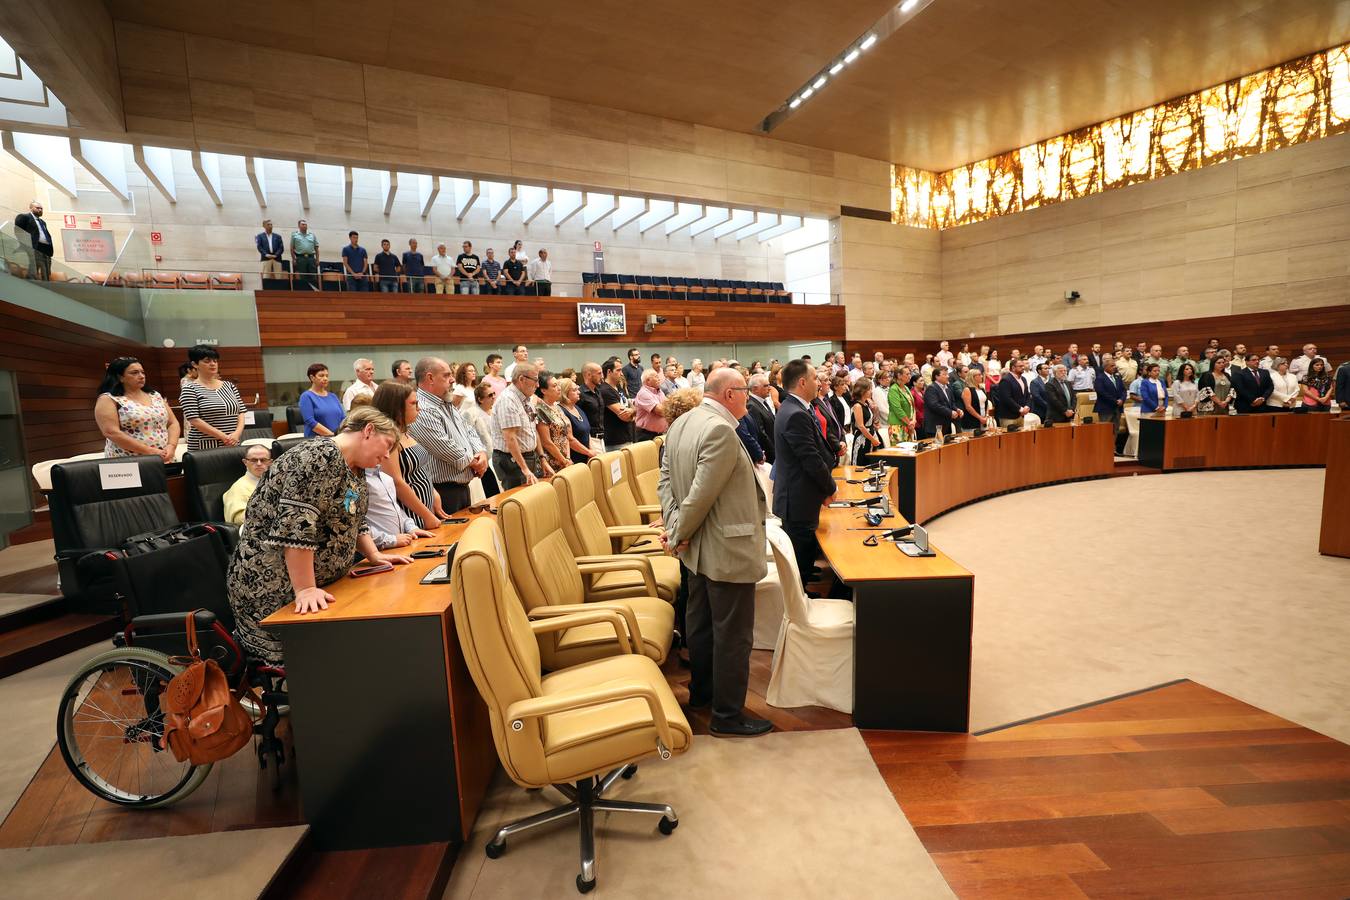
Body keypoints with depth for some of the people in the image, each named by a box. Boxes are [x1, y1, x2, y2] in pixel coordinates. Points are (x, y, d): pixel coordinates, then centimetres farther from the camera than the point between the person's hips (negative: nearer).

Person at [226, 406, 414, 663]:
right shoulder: (321, 457, -22)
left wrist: (374, 555, 9)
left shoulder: (356, 469, 10)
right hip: (273, 586, -9)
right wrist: (304, 590, -29)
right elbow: (295, 527, -29)